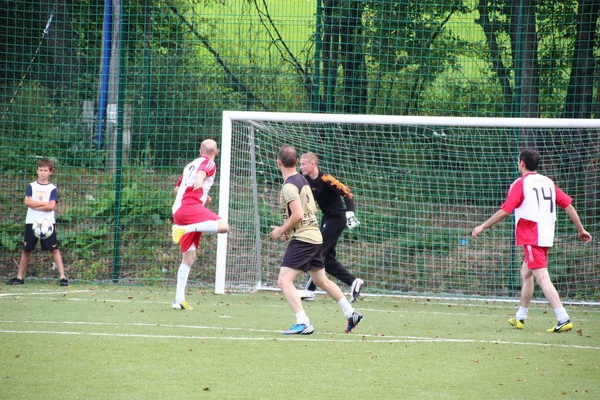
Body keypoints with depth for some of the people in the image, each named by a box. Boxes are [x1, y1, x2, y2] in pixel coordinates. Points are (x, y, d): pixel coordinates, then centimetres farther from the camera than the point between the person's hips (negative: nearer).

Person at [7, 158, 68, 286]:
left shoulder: (52, 188, 2)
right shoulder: (31, 186, 8)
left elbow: (51, 206, -10)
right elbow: (27, 202, -6)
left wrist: (34, 205, -10)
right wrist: (44, 204, -9)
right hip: (31, 222, 2)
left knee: (54, 249, -8)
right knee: (26, 250, 7)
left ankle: (62, 277, -9)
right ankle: (19, 277, 16)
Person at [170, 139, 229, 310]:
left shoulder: (190, 165, 30)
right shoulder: (209, 163, 7)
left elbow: (177, 189, 40)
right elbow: (202, 171, -18)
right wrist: (200, 182, -40)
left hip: (177, 210, 8)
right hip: (190, 205, -8)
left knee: (189, 256, 8)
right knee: (223, 226, -29)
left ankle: (179, 299, 2)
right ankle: (184, 229, -36)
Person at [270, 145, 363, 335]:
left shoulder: (289, 186, -16)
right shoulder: (303, 180, 13)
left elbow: (297, 215, -23)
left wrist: (281, 230, -9)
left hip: (301, 239, -9)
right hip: (315, 235, 9)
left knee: (284, 280, -12)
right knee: (321, 280, 22)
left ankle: (303, 323, -21)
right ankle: (351, 313, 29)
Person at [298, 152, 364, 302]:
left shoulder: (325, 180, -20)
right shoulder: (307, 181, 4)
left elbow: (347, 193, -20)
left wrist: (350, 213, -28)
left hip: (337, 218, -9)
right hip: (327, 218, 9)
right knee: (327, 258, 8)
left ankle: (309, 290, -6)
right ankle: (353, 282, 16)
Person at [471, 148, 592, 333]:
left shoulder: (520, 184, -7)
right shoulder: (548, 182, 12)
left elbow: (504, 212, -12)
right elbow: (568, 205, 10)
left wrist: (482, 227, -3)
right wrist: (581, 229, 17)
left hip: (531, 238, -8)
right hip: (546, 237, 8)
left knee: (542, 278, -14)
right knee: (525, 273, 22)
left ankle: (563, 319, -26)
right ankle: (520, 318, 30)